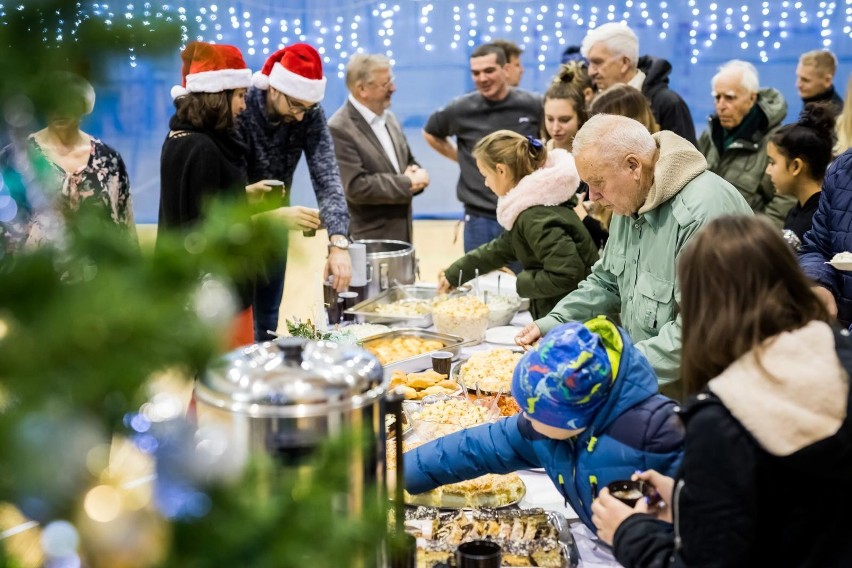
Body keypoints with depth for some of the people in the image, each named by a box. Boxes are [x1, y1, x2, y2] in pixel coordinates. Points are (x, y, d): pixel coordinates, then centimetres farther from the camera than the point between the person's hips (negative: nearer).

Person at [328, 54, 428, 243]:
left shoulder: (388, 117, 12)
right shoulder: (339, 129, -16)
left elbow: (409, 163, 21)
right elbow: (356, 187, -23)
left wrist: (416, 175, -4)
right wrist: (407, 183, -15)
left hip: (400, 234, 8)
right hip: (366, 241, -8)